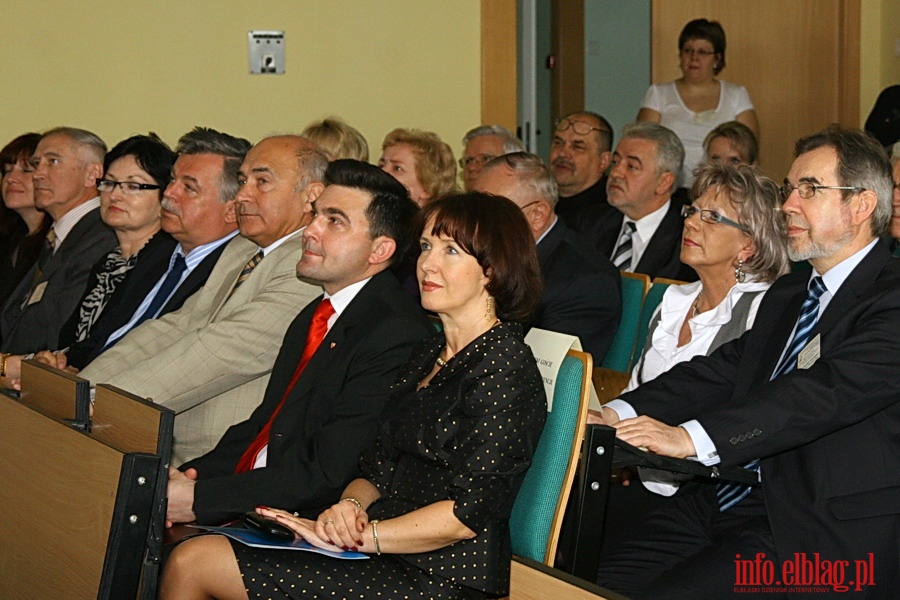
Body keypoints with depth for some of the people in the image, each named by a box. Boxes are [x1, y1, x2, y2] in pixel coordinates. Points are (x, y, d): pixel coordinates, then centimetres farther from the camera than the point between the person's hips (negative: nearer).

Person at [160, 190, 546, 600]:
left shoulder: (504, 363, -10)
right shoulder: (428, 354, 17)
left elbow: (469, 511, -17)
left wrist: (358, 536, -16)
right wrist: (350, 505, -7)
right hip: (384, 551, 8)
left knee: (195, 564, -16)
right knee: (188, 559, -9)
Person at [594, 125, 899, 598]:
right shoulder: (786, 294, 22)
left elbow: (828, 390, -24)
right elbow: (721, 370, 14)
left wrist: (692, 437, -33)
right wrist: (619, 414, -4)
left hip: (818, 541, -8)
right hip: (726, 502, 8)